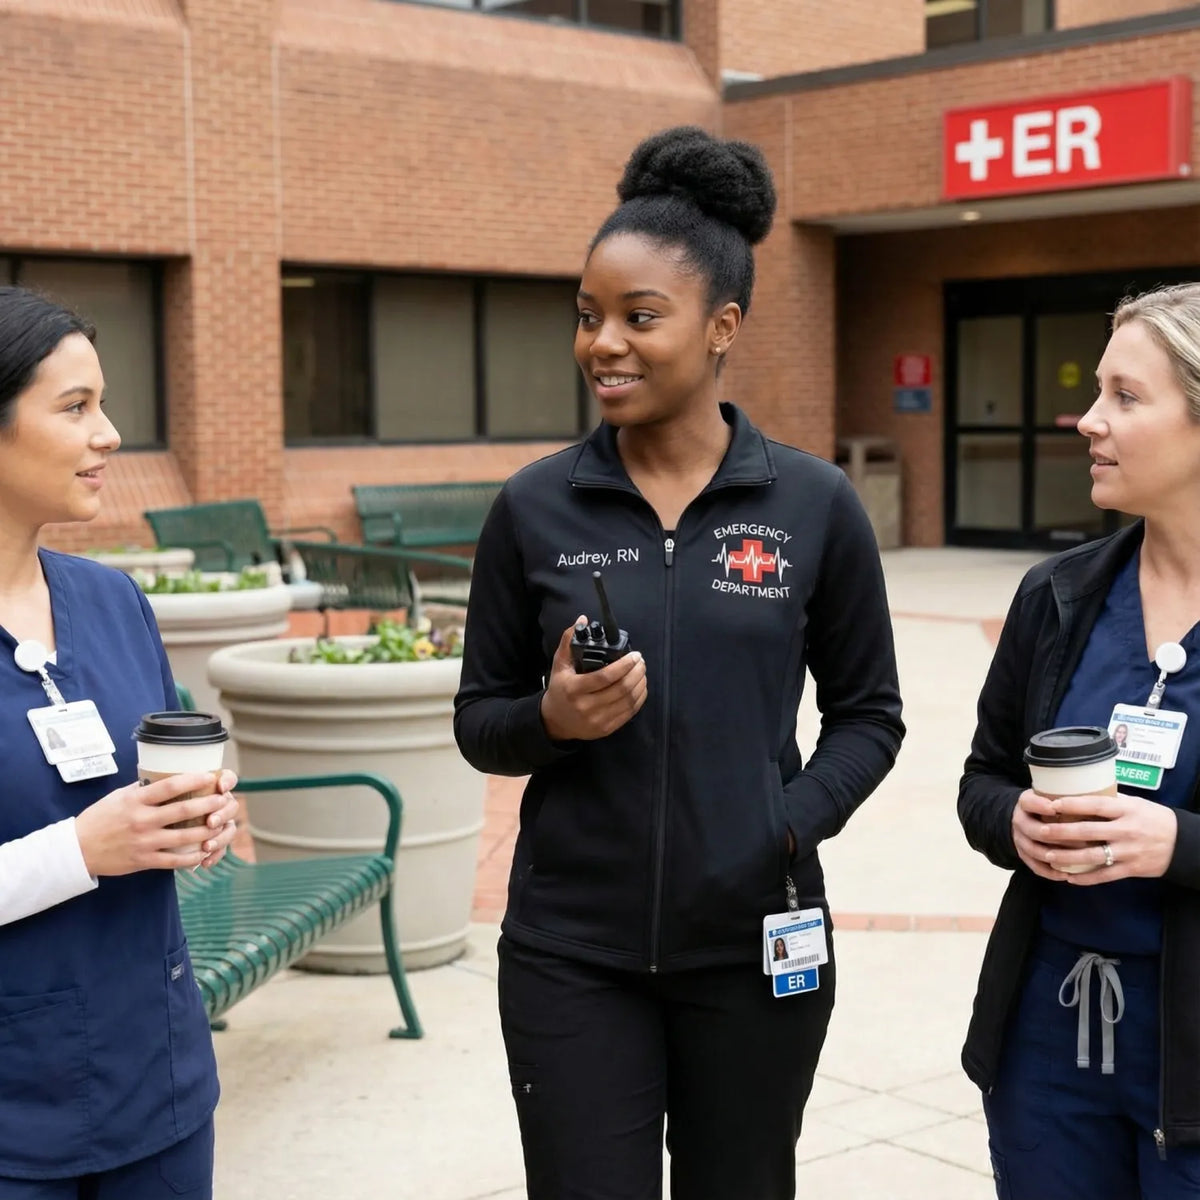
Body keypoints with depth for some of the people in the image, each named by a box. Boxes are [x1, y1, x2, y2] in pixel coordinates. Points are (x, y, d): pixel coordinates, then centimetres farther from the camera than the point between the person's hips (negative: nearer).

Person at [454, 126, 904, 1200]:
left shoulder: (814, 505, -3)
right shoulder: (535, 508, -2)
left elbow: (868, 715, 5)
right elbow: (479, 721, 5)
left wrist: (797, 821, -11)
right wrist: (552, 719, -16)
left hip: (754, 942, 0)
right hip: (572, 951, 0)